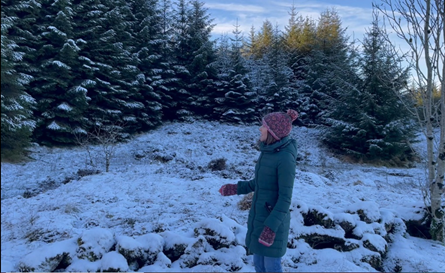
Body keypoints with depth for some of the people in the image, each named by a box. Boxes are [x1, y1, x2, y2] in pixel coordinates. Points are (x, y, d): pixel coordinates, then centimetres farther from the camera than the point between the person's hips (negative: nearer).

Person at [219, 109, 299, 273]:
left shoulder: (285, 158, -23)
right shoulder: (268, 150, 3)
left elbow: (285, 198, -21)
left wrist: (272, 227, -24)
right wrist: (236, 189, 15)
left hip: (274, 220, -8)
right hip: (258, 216, 8)